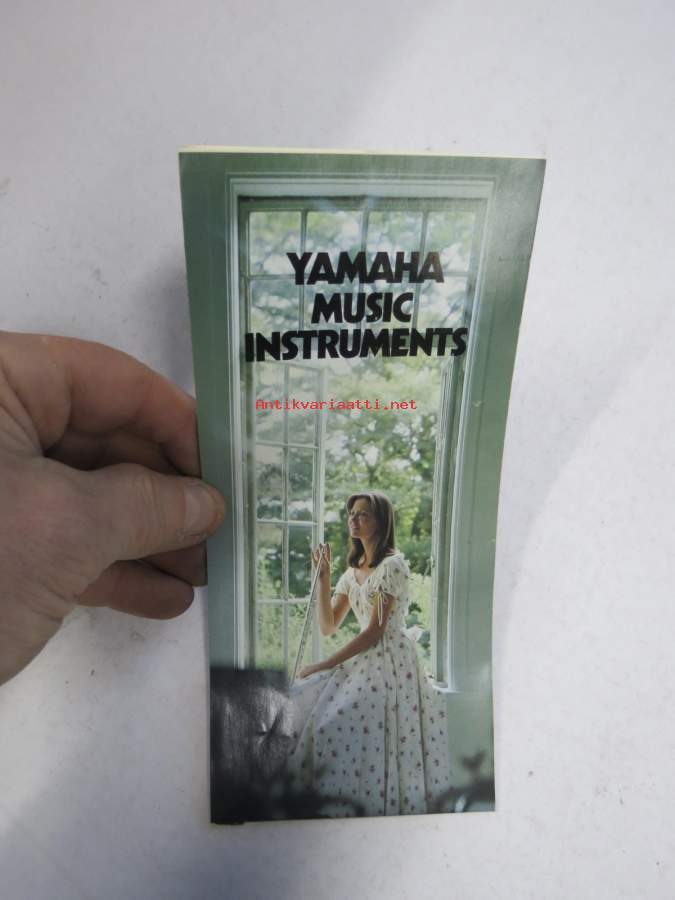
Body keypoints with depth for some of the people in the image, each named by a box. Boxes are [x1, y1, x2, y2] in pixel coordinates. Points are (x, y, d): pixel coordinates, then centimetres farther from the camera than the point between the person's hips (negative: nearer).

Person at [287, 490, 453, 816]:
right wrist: (323, 577, 0)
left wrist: (324, 665, -13)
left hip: (390, 661, -7)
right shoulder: (353, 570, 13)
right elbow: (328, 626, 10)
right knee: (303, 705, -8)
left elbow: (375, 631, -15)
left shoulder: (392, 565, -11)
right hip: (363, 660, 7)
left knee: (336, 724, -21)